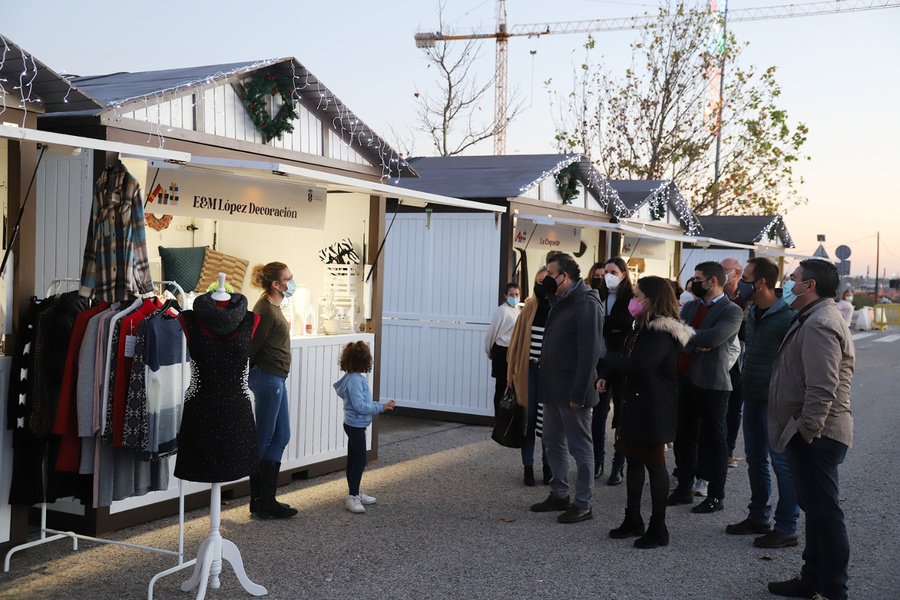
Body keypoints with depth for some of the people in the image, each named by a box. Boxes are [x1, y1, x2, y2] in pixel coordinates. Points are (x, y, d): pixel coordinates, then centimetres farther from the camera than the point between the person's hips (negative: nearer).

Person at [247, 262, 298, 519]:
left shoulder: (273, 306, 13)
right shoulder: (266, 310, -19)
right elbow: (251, 347, -17)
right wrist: (242, 380, -11)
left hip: (275, 379, 11)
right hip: (268, 378, -11)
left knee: (281, 437, 13)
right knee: (264, 439, -2)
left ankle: (265, 499, 19)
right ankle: (262, 502, 6)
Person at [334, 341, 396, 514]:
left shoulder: (355, 378, 8)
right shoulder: (355, 380, -22)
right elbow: (360, 406, -25)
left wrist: (381, 405, 12)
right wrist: (381, 407, -20)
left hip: (354, 426, 10)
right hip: (356, 426, -10)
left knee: (353, 460, 18)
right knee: (359, 461, -7)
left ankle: (355, 493, 29)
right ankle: (352, 497, -2)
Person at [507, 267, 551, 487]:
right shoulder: (529, 308, 6)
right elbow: (517, 340, 9)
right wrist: (512, 373, 7)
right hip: (528, 369, 2)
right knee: (529, 418, 5)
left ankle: (548, 466, 18)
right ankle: (528, 466, 14)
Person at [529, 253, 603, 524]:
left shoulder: (586, 304, -17)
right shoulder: (559, 301, 13)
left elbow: (588, 354, -21)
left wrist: (578, 394, -23)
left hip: (571, 390, -10)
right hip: (553, 389, 10)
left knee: (580, 447, 1)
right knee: (553, 443, 18)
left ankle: (583, 504, 10)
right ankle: (559, 495, 30)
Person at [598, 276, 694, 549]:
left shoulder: (663, 333, -18)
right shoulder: (642, 329, 15)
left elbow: (640, 366, -29)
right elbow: (625, 356, 17)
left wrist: (611, 359, -13)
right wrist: (605, 375, -1)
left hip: (653, 409, -10)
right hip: (634, 404, 10)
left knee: (654, 463, -2)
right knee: (634, 460, 15)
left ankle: (658, 528, 7)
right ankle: (632, 520, 26)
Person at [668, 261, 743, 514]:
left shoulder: (732, 311, -7)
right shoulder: (690, 306, 14)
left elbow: (713, 337, -23)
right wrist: (697, 345, -17)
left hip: (711, 383, -6)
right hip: (684, 379, 6)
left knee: (713, 440, 2)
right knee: (684, 437, 13)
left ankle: (716, 496, 11)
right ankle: (683, 489, 24)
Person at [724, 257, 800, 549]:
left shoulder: (787, 317, -17)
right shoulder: (753, 312, 10)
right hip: (753, 398, 9)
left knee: (782, 463, -3)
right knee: (755, 460, 17)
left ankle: (786, 528, 5)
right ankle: (758, 517, 29)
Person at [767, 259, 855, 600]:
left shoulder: (820, 325, -19)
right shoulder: (813, 319, 17)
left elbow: (822, 388, -27)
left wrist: (807, 430, -22)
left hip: (815, 436, -11)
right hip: (810, 433, 11)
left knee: (824, 511, -5)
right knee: (817, 509, 18)